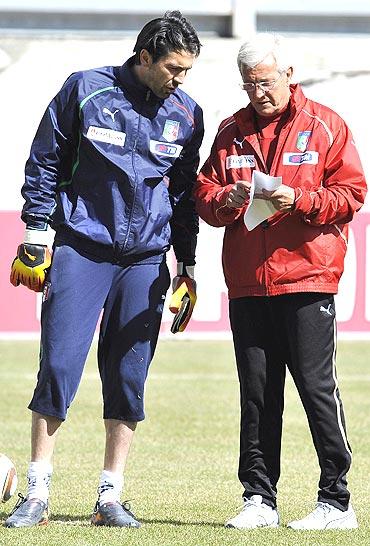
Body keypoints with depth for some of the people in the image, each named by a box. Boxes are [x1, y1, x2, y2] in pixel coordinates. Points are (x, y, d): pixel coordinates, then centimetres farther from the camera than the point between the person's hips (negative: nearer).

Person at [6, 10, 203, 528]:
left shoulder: (186, 115, 7)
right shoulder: (87, 91, -4)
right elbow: (44, 162, 2)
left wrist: (186, 263, 14)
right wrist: (36, 233, -3)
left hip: (146, 259, 3)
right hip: (81, 248, -3)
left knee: (129, 378, 2)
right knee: (59, 367, -8)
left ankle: (110, 497, 9)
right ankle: (37, 494, -2)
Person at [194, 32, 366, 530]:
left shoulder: (325, 126, 3)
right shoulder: (231, 132, 14)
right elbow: (204, 194, 12)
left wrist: (298, 200, -16)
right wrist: (225, 200, -10)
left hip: (307, 278, -4)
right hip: (247, 283, 4)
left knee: (317, 386, -5)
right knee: (256, 395, 5)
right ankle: (259, 499, 10)